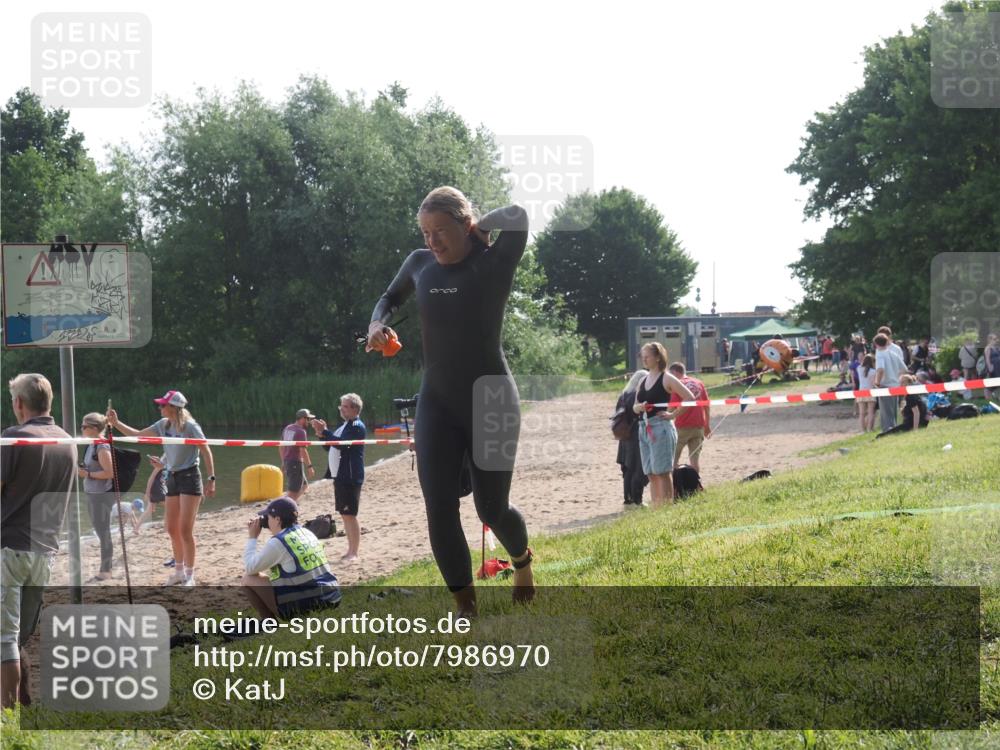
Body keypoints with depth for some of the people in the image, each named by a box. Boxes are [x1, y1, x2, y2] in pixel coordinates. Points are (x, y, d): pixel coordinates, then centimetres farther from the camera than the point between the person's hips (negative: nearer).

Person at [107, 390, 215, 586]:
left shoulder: (189, 426, -14)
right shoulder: (164, 425, 6)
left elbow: (206, 452, -14)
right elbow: (137, 435, 14)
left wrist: (211, 479, -19)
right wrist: (116, 423, 6)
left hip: (189, 477, -7)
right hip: (173, 478, 7)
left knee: (185, 530, -8)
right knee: (172, 528, 10)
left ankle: (189, 576, -1)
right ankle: (180, 571, 24)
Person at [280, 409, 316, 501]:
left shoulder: (287, 428, 12)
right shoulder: (301, 431, -14)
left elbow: (281, 447, 18)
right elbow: (303, 450, -20)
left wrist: (283, 463, 24)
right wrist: (309, 466, -16)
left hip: (287, 461, 9)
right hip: (296, 462, -9)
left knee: (304, 485, 20)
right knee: (293, 491, -5)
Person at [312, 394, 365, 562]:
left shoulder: (357, 426, -12)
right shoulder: (344, 426, 18)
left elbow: (342, 444, -25)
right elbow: (331, 446, 21)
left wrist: (324, 431, -22)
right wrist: (322, 433, 5)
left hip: (350, 477, -10)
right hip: (340, 476, 10)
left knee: (349, 515, -9)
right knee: (344, 514, 13)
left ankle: (354, 553, -7)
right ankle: (350, 550, 20)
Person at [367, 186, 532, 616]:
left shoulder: (494, 263, -11)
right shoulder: (420, 264, 4)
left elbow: (518, 215, -30)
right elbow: (390, 299, 24)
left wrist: (478, 230, -12)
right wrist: (377, 325, 2)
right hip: (437, 404, 4)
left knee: (492, 509, 3)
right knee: (439, 511, -8)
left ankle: (521, 560, 38)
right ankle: (465, 607, 3)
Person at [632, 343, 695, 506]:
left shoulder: (666, 379, -6)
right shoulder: (643, 381, 15)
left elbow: (689, 397, -12)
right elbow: (635, 407, 18)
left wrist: (673, 414, -12)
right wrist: (640, 407, -4)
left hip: (661, 427, -7)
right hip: (644, 429, 7)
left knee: (663, 472, -8)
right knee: (651, 474, 7)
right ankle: (655, 508, 10)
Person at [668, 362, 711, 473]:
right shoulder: (699, 383, 10)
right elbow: (707, 406, 12)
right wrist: (707, 425, 17)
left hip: (682, 426, -5)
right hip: (699, 426, 5)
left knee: (673, 459, 6)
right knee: (694, 460, 5)